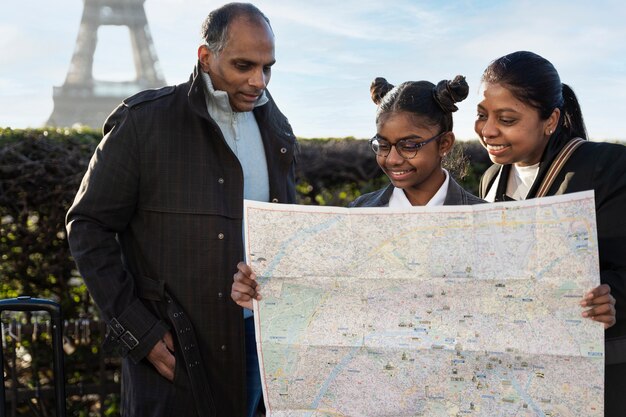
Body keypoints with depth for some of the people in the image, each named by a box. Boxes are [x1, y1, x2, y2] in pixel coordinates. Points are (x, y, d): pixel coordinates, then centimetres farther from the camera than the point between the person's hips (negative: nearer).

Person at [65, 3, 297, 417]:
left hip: (264, 345, 5)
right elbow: (88, 226, -6)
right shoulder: (144, 122, -7)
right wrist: (137, 331, -11)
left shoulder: (277, 131, 9)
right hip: (173, 349, -4)